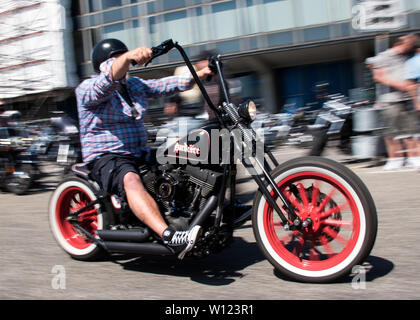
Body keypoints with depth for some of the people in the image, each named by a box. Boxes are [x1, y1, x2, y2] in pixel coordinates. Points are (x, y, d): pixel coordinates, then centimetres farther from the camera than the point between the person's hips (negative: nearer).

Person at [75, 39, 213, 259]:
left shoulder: (135, 85, 18)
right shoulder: (87, 89, -6)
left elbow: (164, 85, 8)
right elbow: (110, 79, -28)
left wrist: (197, 75, -3)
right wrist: (128, 57, -47)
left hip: (139, 155, 8)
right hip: (105, 158, -8)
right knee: (130, 179, -39)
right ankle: (169, 237, -55)